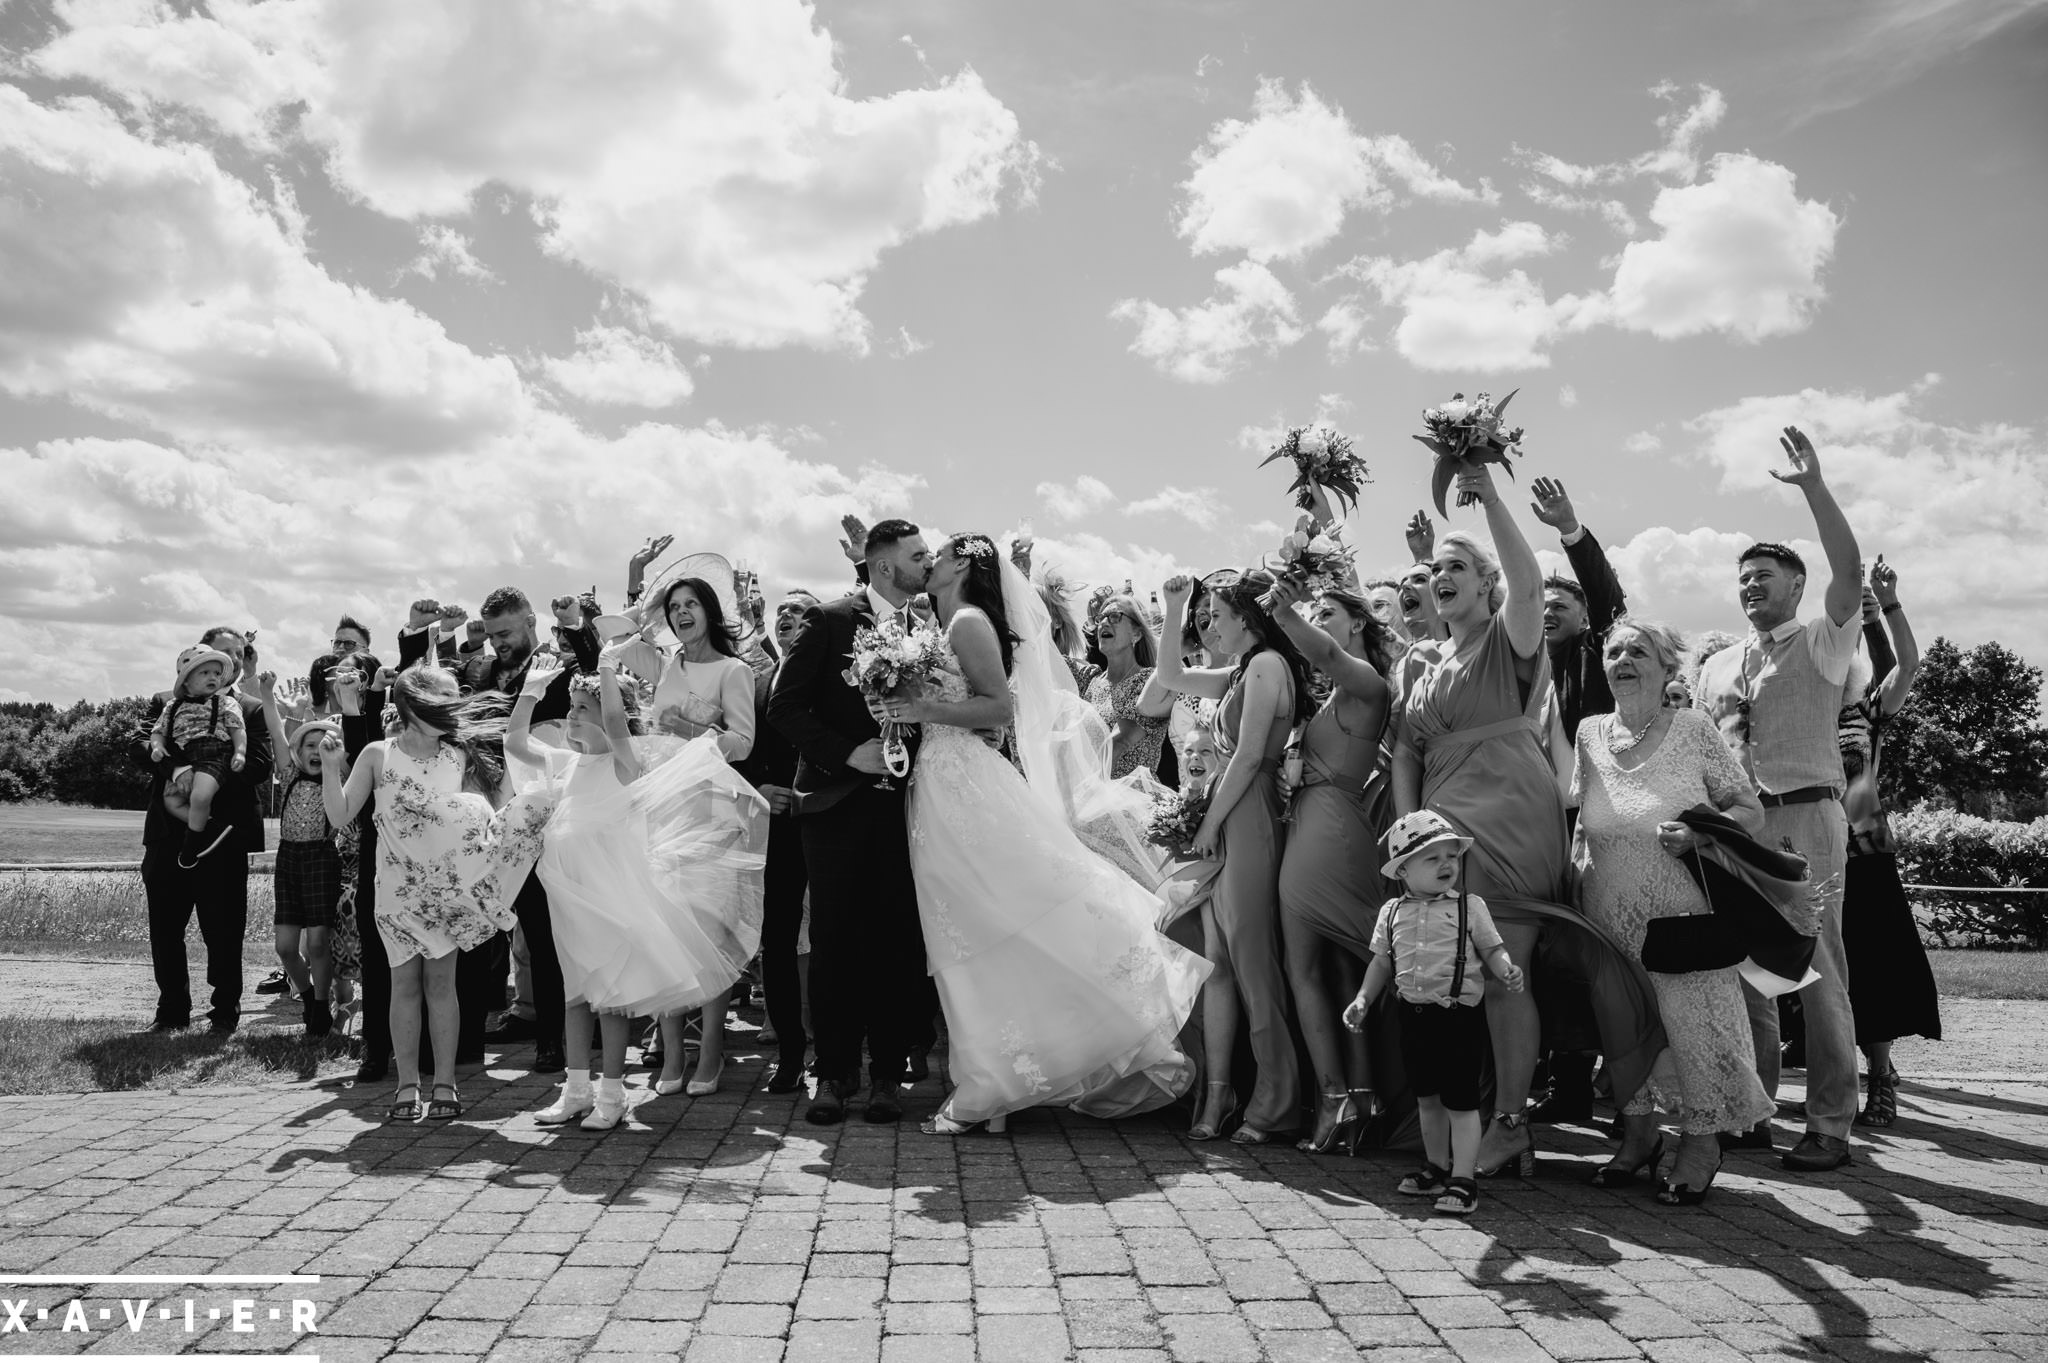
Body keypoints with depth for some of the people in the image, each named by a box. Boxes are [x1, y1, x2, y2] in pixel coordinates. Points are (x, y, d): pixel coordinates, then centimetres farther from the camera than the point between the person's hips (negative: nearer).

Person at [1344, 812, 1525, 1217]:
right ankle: (1437, 1167, 31)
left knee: (1461, 1100, -3)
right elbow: (1382, 961, 12)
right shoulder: (1392, 912, 5)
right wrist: (1363, 999, 5)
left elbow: (1492, 949, -1)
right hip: (1414, 1014, 4)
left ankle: (1463, 1179, 5)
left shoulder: (1469, 906, -4)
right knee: (1427, 1096, 16)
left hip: (1460, 1013, -4)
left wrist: (1508, 971, -22)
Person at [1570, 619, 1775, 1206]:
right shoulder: (1591, 734, 5)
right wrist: (1575, 880, 4)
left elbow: (1751, 812, -4)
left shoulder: (1693, 729, -5)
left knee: (1691, 1017, -5)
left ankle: (1701, 1140, 18)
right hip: (1609, 916, 4)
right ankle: (1638, 1131, 26)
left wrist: (1696, 835, -20)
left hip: (1682, 913, -3)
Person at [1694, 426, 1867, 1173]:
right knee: (1743, 969, 8)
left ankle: (1829, 1125, 3)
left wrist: (1815, 488, -19)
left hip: (1805, 816, -5)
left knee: (1818, 971, -4)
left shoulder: (1822, 643, 5)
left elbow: (1850, 573, -13)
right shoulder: (1716, 666, 18)